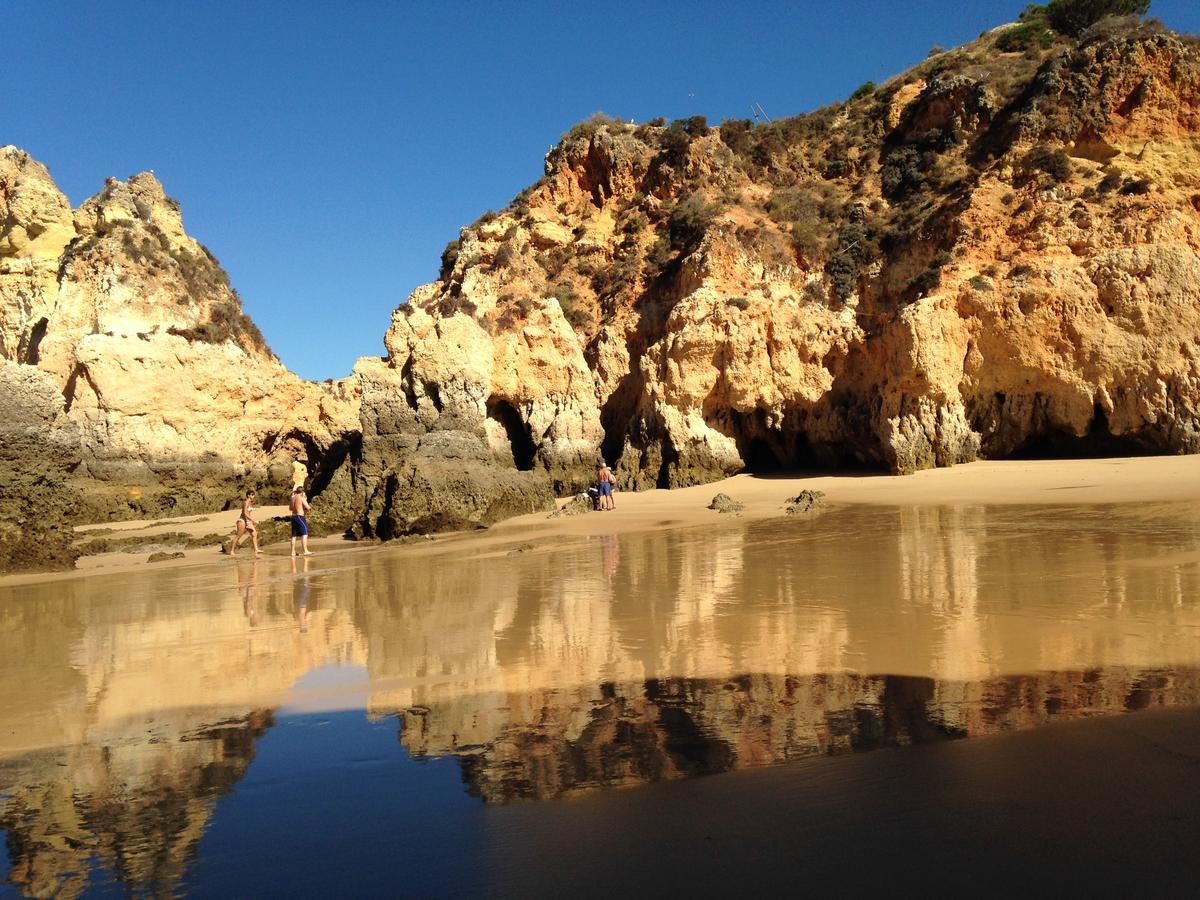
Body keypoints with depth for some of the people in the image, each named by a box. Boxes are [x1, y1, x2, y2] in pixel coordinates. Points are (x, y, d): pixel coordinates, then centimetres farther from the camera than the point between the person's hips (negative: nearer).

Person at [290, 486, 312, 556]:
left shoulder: (293, 498, 12)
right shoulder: (302, 498, -10)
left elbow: (290, 508, 26)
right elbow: (308, 508, -15)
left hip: (293, 517, 8)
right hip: (300, 517, -8)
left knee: (294, 535, 11)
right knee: (304, 534, -10)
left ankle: (293, 552, 14)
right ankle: (305, 551, -20)